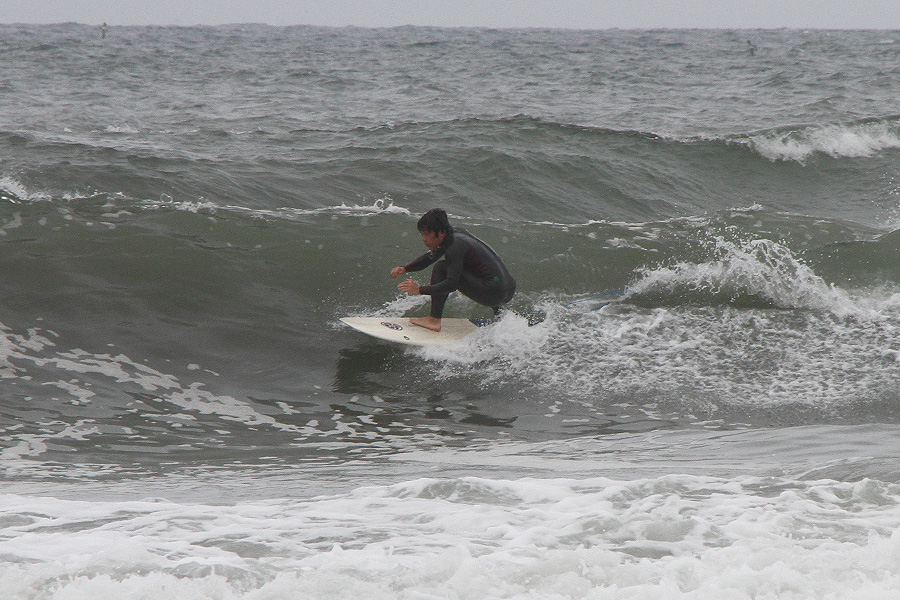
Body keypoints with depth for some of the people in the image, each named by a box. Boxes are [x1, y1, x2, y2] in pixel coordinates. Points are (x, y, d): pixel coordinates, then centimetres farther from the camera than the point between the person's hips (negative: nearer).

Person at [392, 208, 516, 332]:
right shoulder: (456, 234, 11)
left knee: (441, 268, -11)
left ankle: (434, 320, -8)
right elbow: (429, 257, 23)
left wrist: (420, 290, -22)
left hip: (494, 293, -10)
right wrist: (405, 269, 10)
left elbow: (452, 284, -23)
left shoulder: (455, 246, -16)